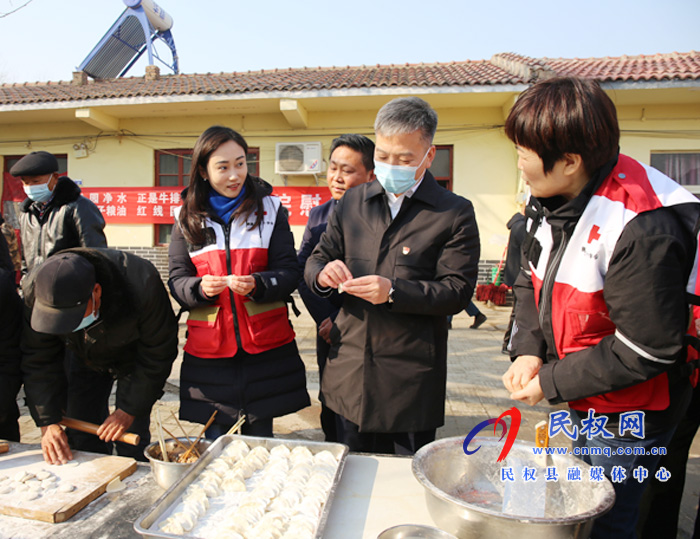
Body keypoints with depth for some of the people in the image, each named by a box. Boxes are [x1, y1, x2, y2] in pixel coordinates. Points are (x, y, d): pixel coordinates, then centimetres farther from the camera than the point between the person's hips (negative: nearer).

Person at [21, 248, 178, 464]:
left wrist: (129, 410, -22)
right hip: (85, 358, 4)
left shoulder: (141, 284, -40)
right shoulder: (37, 290, -28)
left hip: (135, 357, -3)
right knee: (81, 438, 3)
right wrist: (48, 422, -20)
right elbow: (38, 362, -15)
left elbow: (157, 354, -25)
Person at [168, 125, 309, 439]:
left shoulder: (269, 208, 3)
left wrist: (256, 284, -21)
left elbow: (289, 272, -1)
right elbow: (177, 281, 6)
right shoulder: (187, 218, 7)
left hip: (265, 344, -1)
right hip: (208, 347, 1)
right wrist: (200, 288, -16)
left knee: (259, 442, 10)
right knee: (215, 444, 8)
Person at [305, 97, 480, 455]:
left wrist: (393, 291, -23)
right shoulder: (352, 203, 9)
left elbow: (457, 290, -9)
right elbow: (316, 259, 13)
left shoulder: (454, 213, -3)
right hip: (351, 372, 4)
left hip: (411, 381, -3)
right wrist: (323, 273, -12)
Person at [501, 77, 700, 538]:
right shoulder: (551, 199, -5)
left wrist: (551, 382, -19)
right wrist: (529, 351, -7)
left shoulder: (641, 230, -31)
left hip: (629, 416, -7)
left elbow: (645, 350, -26)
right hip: (584, 403, 8)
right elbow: (532, 281, 6)